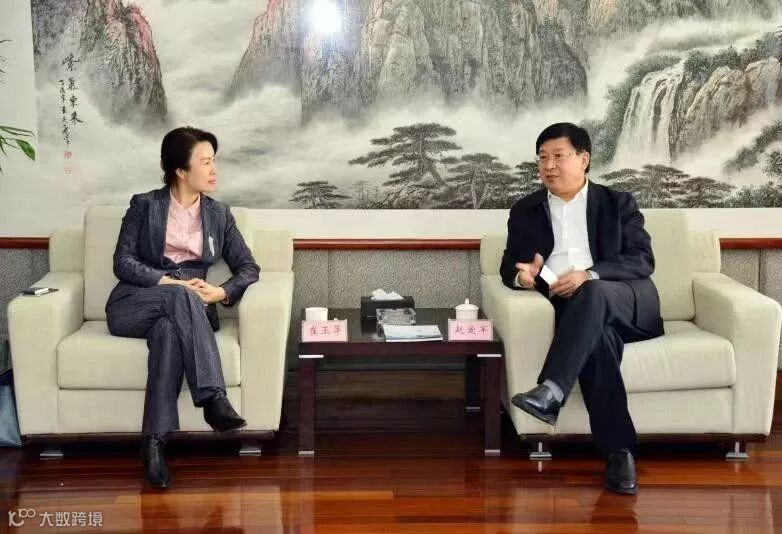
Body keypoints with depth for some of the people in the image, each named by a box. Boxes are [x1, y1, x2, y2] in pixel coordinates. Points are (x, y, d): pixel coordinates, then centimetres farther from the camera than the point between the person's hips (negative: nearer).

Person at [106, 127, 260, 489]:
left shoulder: (219, 215, 12)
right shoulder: (144, 205, 4)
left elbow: (248, 267, 8)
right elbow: (123, 262, -5)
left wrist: (222, 292, -13)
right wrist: (170, 283, -19)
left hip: (186, 309, 2)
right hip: (133, 306, -2)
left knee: (169, 329, -37)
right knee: (179, 297, -36)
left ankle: (155, 441, -44)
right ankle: (213, 398, -47)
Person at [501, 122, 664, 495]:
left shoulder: (618, 203, 14)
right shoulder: (525, 211, 21)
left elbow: (643, 261, 1)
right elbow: (509, 265, 14)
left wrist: (589, 275, -17)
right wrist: (521, 275, -12)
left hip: (629, 303, -1)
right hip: (574, 310, 1)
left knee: (591, 293, -37)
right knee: (597, 335, -35)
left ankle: (551, 392, -49)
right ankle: (619, 451, -37)